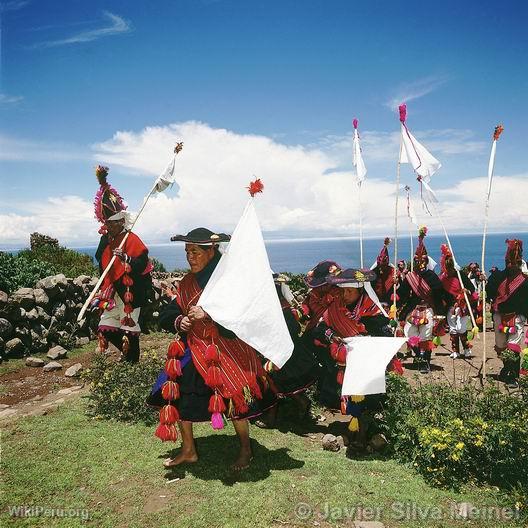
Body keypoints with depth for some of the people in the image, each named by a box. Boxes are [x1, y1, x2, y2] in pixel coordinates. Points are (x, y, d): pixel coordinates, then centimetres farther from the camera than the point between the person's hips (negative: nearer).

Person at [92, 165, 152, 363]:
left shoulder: (132, 239, -13)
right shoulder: (106, 239, 9)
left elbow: (142, 264, -22)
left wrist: (126, 259, -32)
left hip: (130, 291, -7)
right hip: (112, 291, 7)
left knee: (129, 327, -2)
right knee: (106, 329, 12)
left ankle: (132, 361, 13)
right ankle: (127, 352, 30)